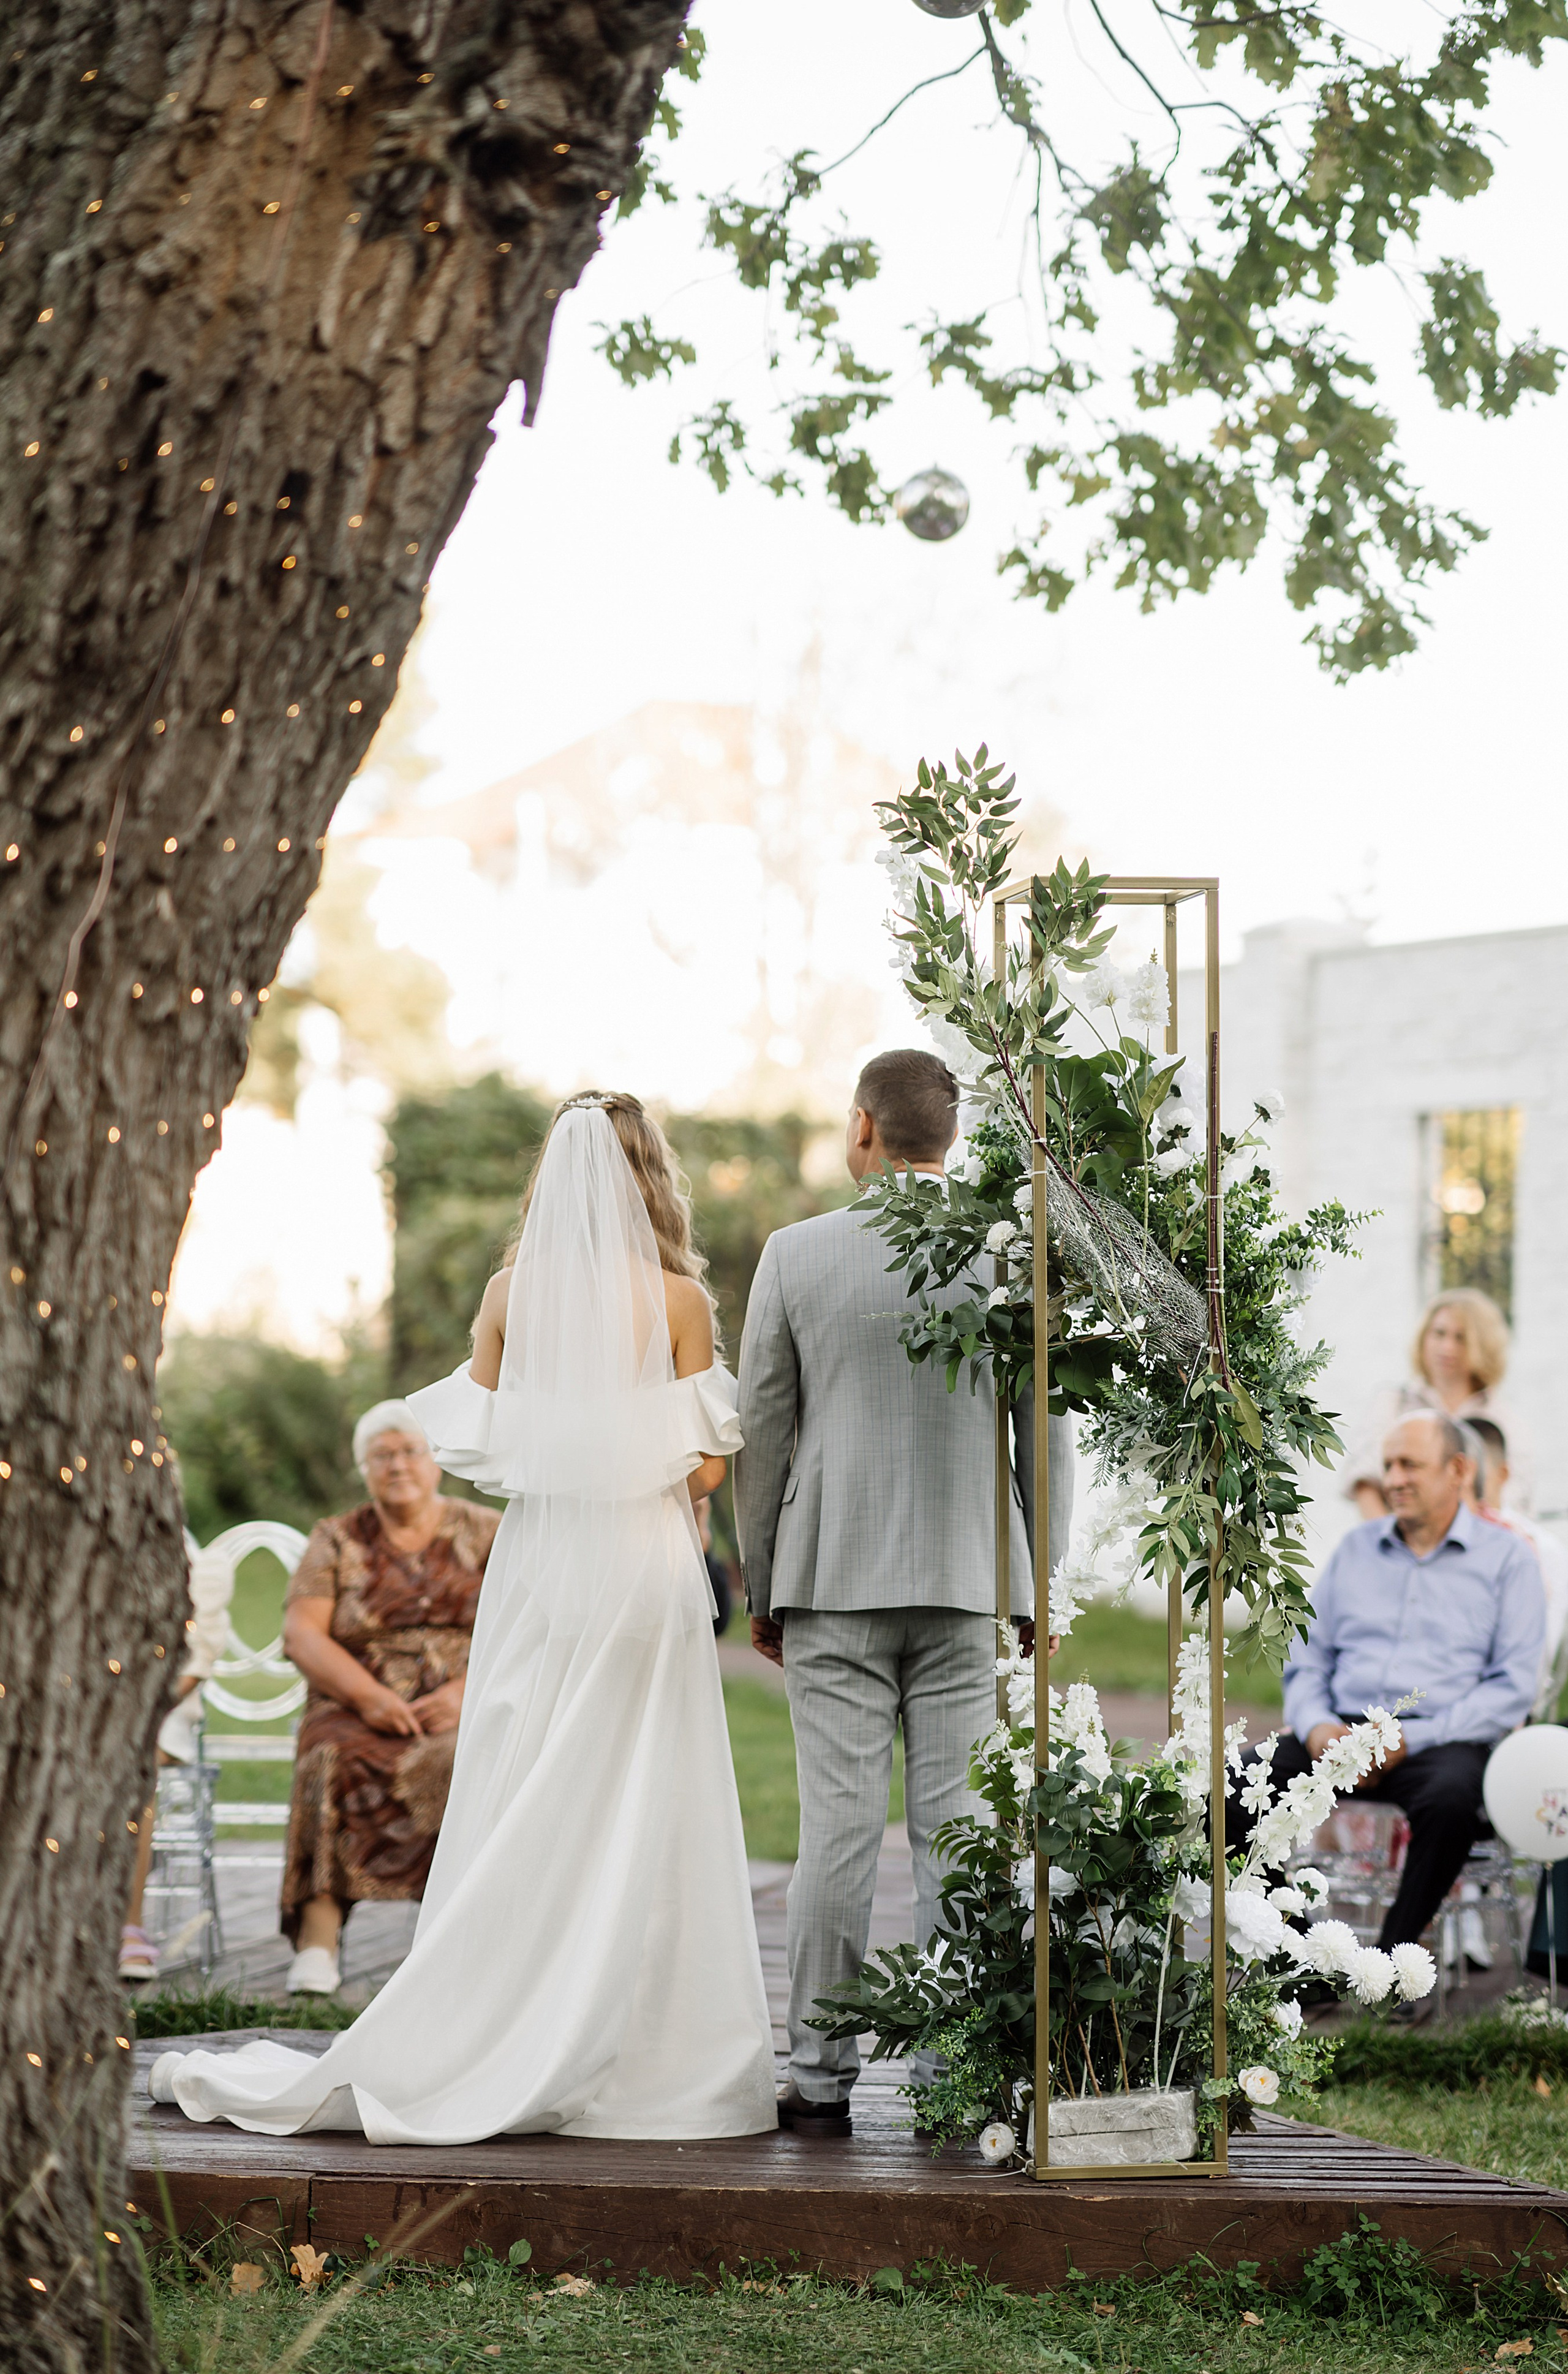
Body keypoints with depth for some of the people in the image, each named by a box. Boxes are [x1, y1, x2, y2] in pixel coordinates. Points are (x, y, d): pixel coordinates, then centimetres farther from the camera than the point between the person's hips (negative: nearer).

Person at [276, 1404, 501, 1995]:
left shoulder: (488, 1534, 11)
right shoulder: (336, 1541, 13)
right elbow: (302, 1634, 0)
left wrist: (468, 1691, -17)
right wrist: (368, 1694, -17)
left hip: (474, 1711, 0)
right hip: (357, 1711, 0)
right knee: (333, 1765, -35)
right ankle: (318, 1939, -45)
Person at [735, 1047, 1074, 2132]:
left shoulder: (798, 1254, -2)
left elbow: (762, 1431, 3)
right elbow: (1051, 1434, 3)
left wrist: (760, 1587, 11)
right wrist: (1045, 1590, 11)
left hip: (832, 1582, -1)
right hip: (970, 1582, 1)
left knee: (839, 1828, 1)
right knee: (955, 1829, 3)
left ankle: (824, 2076, 5)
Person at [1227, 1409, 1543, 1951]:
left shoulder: (1506, 1557, 6)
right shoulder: (1356, 1548, 20)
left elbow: (1512, 1687, -2)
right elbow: (1307, 1659, 20)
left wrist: (1410, 1740, -13)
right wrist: (1316, 1724, -4)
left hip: (1440, 1739, -4)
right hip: (1343, 1730, 4)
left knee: (1450, 1798, -40)